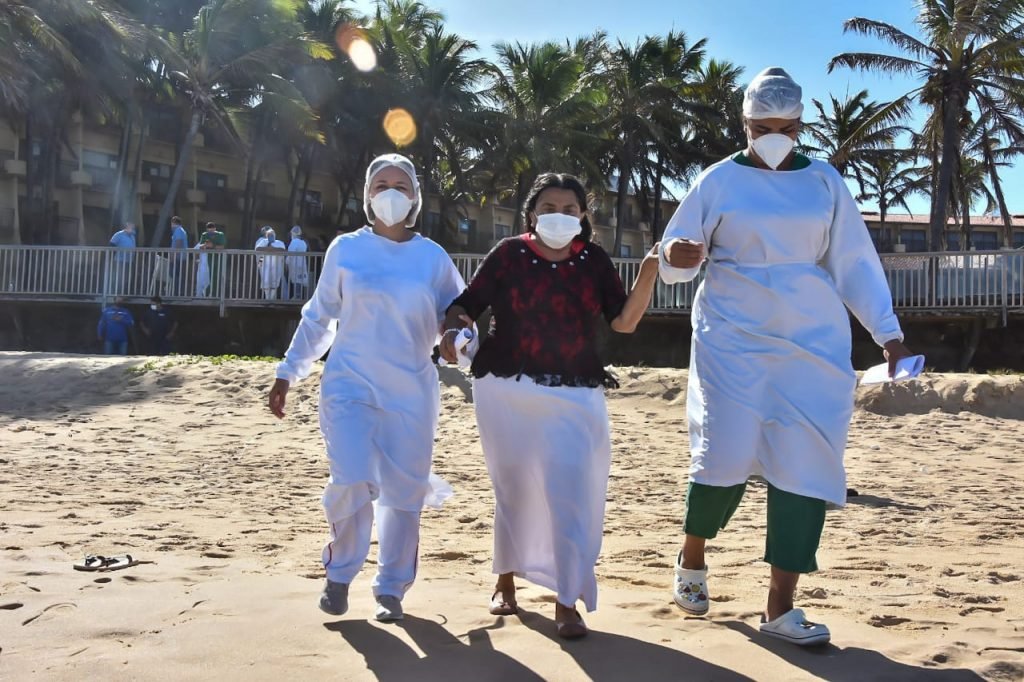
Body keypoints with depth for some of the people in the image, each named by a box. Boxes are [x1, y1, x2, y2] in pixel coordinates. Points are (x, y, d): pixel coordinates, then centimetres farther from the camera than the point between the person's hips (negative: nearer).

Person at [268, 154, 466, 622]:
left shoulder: (432, 257, 5)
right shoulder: (346, 249, 4)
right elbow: (318, 318, 10)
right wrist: (288, 373, 9)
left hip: (411, 392, 2)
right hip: (350, 386, -1)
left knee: (405, 493, 4)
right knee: (352, 483, -14)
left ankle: (391, 588, 22)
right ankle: (339, 574, 13)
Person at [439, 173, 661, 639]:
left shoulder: (595, 261, 4)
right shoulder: (509, 254, -1)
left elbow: (624, 321, -2)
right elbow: (466, 306, -1)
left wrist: (648, 273, -14)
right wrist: (453, 330, -23)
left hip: (574, 394, 1)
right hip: (506, 389, 0)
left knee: (571, 490, -8)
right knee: (514, 487, 11)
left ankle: (568, 603, 1)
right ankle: (505, 581, 31)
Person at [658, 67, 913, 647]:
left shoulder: (824, 181, 9)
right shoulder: (719, 181, 2)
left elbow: (854, 262, 10)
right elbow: (676, 263, 2)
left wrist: (888, 332, 4)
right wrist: (676, 257, -22)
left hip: (814, 343, 3)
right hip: (734, 339, -2)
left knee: (806, 464, -4)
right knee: (728, 454, -9)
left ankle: (781, 607, 4)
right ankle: (692, 560, 22)